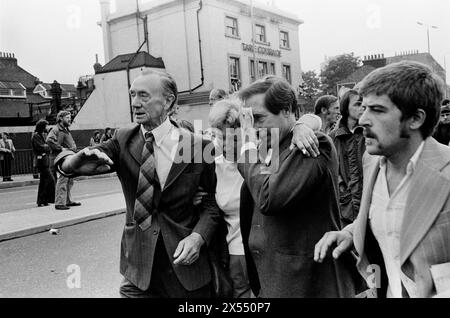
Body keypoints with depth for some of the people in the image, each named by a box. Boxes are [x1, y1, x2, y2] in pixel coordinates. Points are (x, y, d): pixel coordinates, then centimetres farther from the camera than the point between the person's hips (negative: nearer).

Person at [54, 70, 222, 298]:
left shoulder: (197, 146, -7)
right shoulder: (123, 141, 0)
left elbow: (212, 199, -2)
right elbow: (66, 162, -6)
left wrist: (198, 236, -18)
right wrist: (73, 162, -29)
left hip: (187, 263, -1)